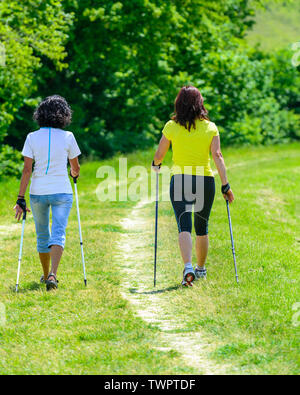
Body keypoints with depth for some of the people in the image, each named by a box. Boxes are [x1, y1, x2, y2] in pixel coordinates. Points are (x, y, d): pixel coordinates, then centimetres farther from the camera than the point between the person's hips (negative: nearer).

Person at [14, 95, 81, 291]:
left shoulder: (32, 137, -3)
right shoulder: (67, 137, -4)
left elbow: (27, 170, -6)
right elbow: (75, 167, 6)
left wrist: (21, 199, -3)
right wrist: (75, 174, 31)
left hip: (38, 192, 2)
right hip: (62, 191, -2)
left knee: (42, 235, 18)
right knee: (58, 234, -4)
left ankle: (46, 275, 32)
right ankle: (52, 275, -24)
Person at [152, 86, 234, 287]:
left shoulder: (172, 127, -1)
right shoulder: (210, 127, 0)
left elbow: (159, 155, 4)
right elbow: (217, 156, -7)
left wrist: (156, 165, 27)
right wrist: (226, 185, -7)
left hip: (180, 180, -2)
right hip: (205, 180, 2)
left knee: (184, 226, -8)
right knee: (202, 227, 17)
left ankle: (188, 266, -29)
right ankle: (201, 269, 30)